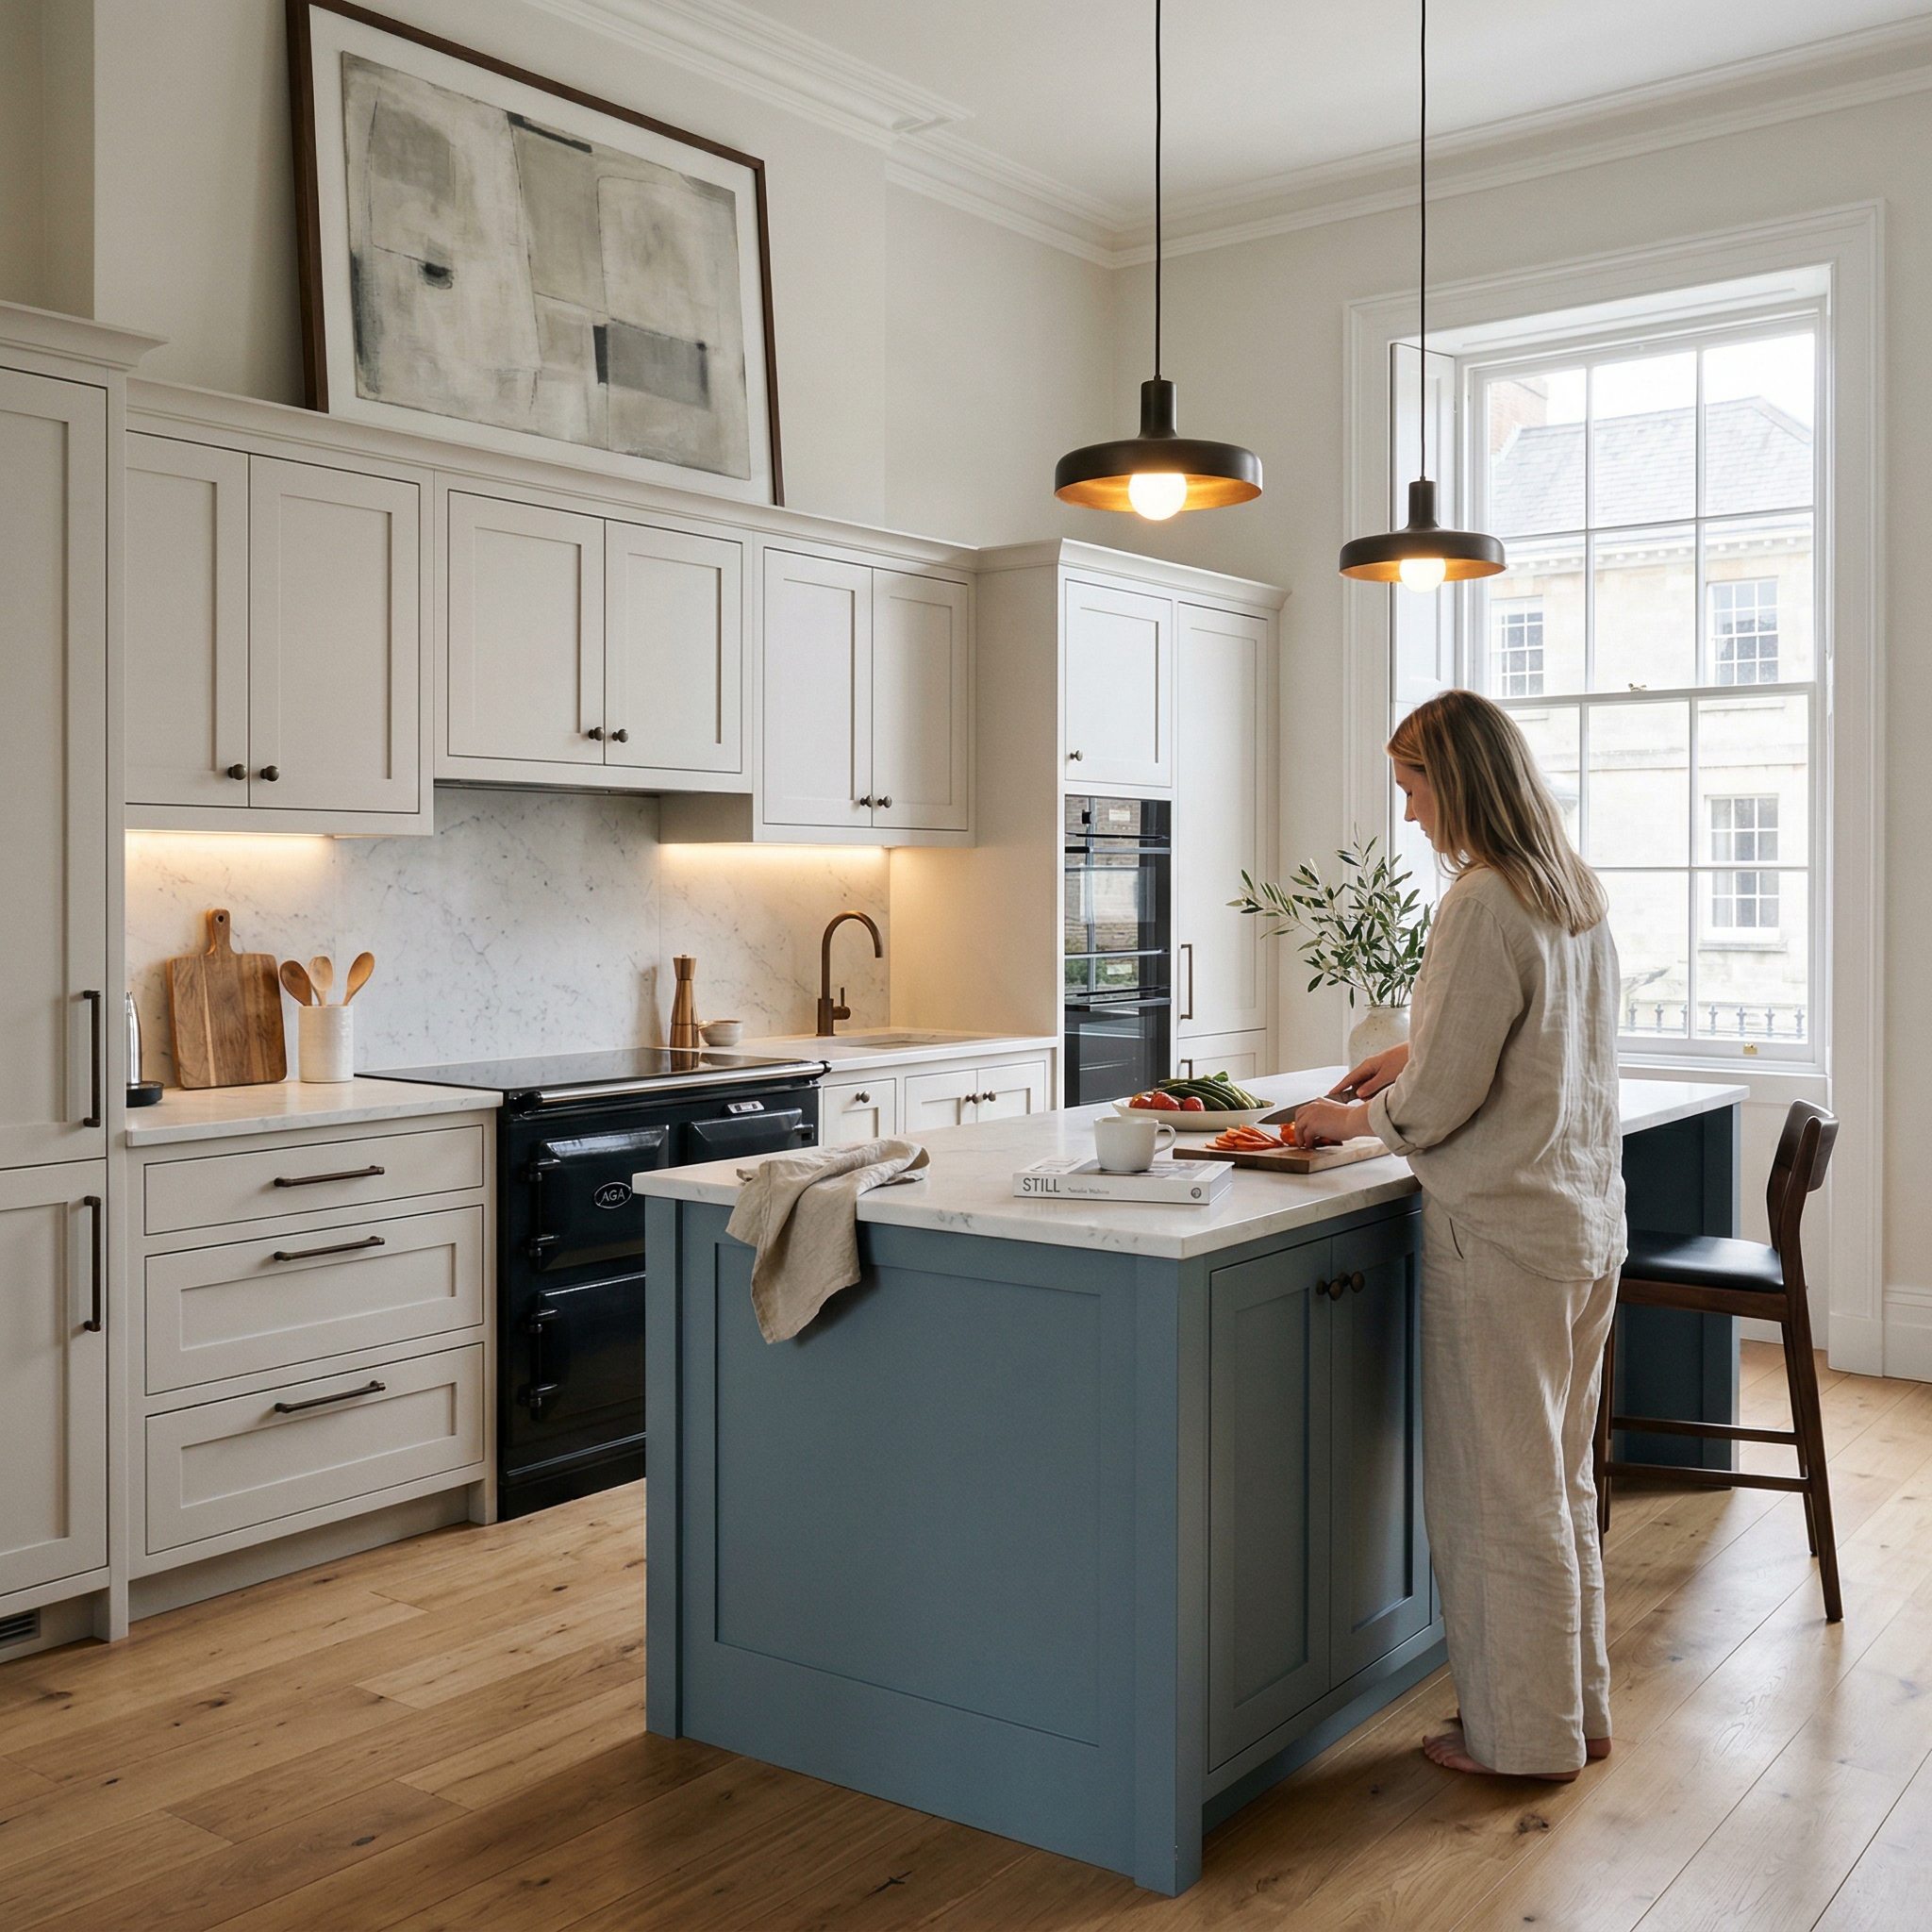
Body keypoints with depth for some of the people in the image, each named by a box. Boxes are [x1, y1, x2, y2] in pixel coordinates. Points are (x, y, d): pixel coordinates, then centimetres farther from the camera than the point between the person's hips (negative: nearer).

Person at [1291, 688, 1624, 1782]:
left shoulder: (1484, 903, -19)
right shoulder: (1580, 894, 8)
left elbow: (1436, 1107, -18)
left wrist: (1351, 1117, 0)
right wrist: (1416, 1057, 17)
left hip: (1504, 1237, -9)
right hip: (1586, 1221, 9)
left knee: (1502, 1492, 5)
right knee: (1563, 1481, 19)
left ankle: (1525, 1736, 19)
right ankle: (1579, 1707, 32)